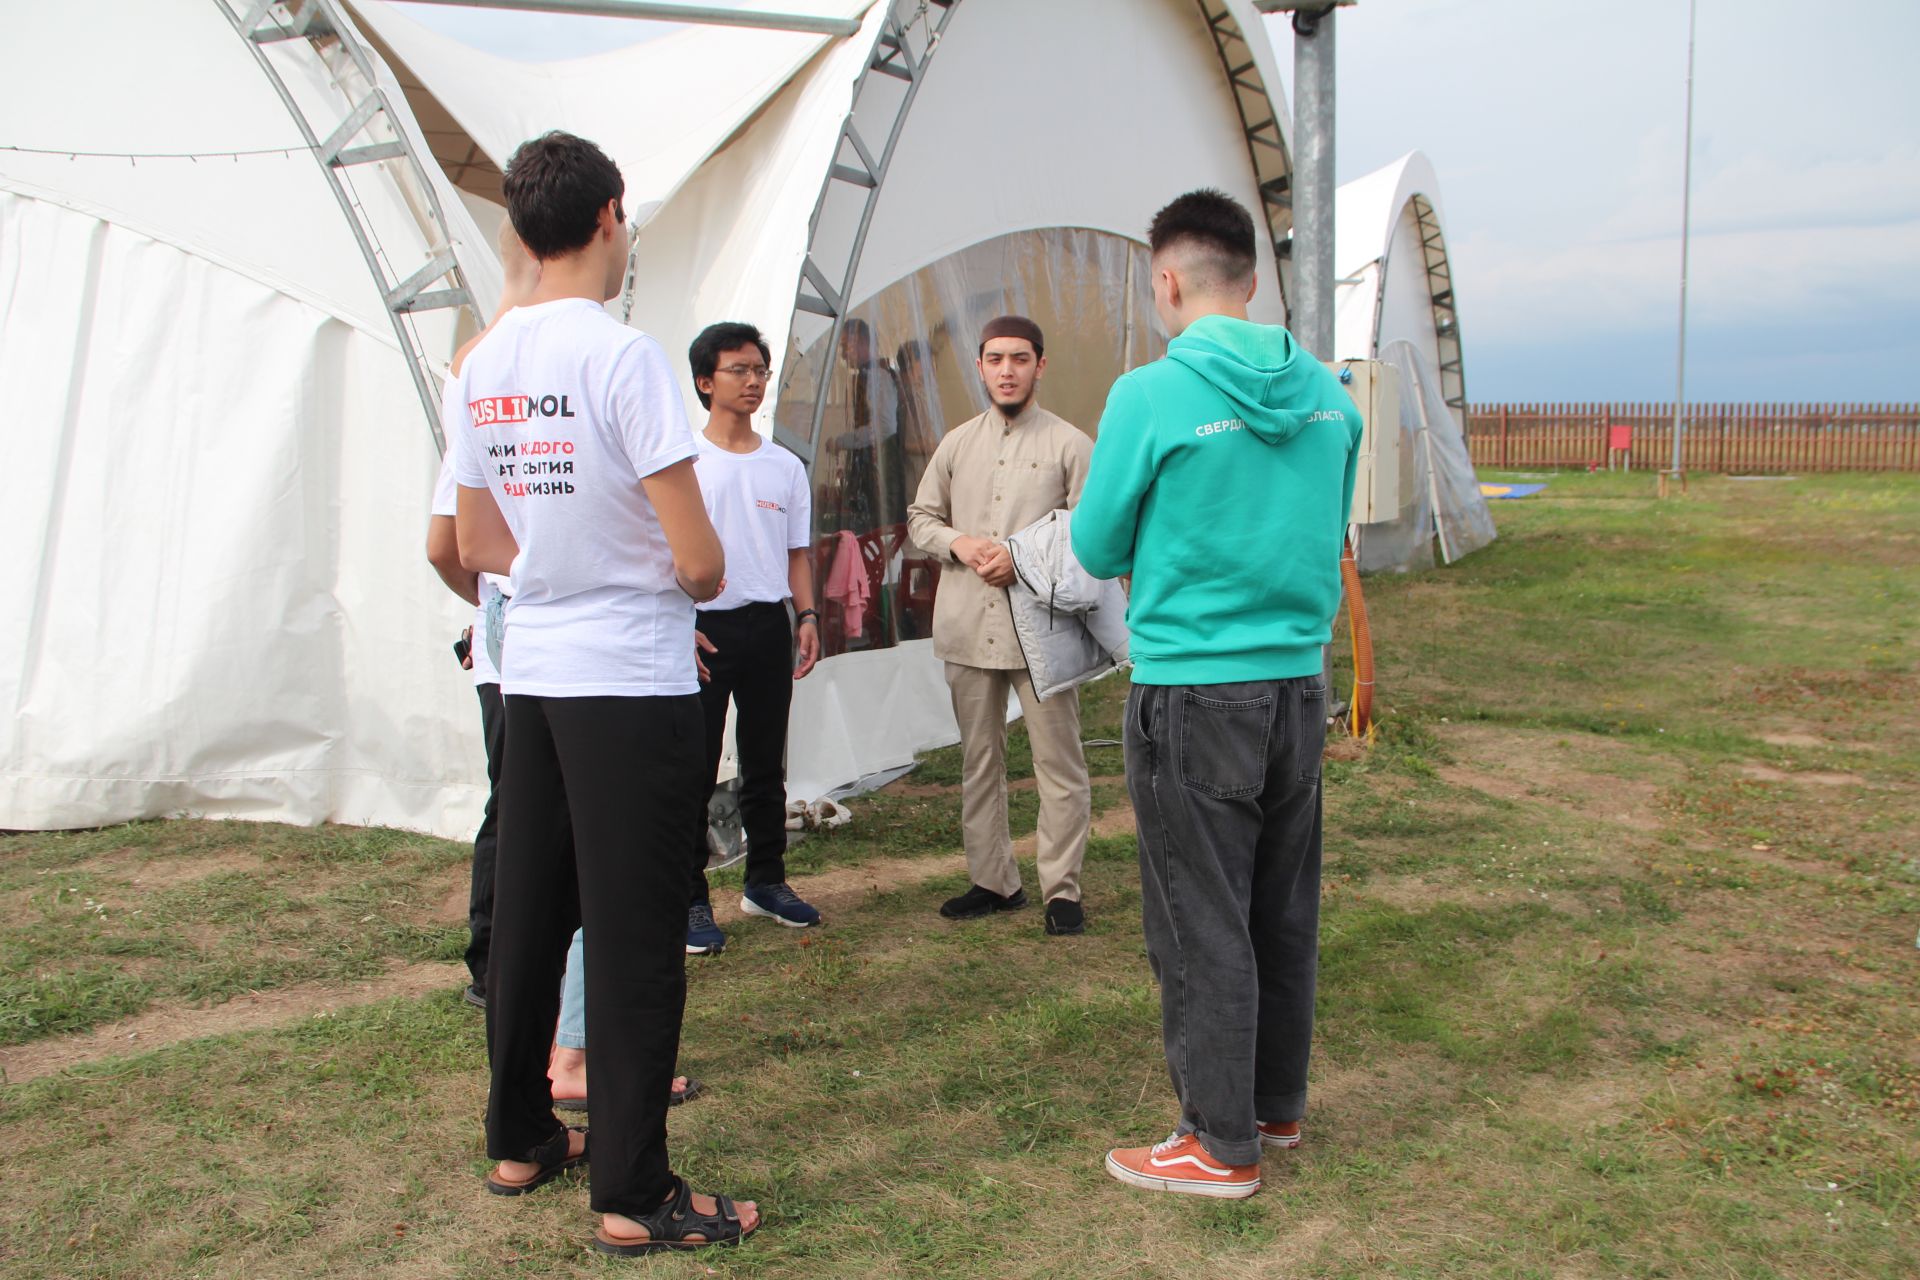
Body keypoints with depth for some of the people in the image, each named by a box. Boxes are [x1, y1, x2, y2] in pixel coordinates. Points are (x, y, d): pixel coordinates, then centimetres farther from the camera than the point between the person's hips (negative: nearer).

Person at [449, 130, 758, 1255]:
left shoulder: (483, 365, 7)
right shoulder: (622, 354, -15)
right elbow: (699, 561, -17)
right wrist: (697, 581, 5)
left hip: (531, 675, 7)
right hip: (631, 680, -7)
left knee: (529, 912, 17)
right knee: (635, 935, 0)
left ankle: (521, 1139, 32)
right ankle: (636, 1195, 9)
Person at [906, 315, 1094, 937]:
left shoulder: (1070, 444, 1)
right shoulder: (956, 444, 14)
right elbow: (920, 517, 18)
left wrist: (1021, 557, -15)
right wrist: (958, 542, -4)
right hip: (968, 625, 5)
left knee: (1059, 762, -2)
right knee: (979, 760, 11)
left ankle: (1062, 889, 9)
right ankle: (992, 880, 23)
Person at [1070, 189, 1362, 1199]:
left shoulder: (1149, 396, -13)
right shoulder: (1327, 394, 6)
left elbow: (1097, 550, -5)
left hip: (1193, 694, -6)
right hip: (1301, 686, 7)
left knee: (1201, 925, 5)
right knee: (1285, 913, 17)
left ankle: (1221, 1144, 16)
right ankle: (1278, 1105, 32)